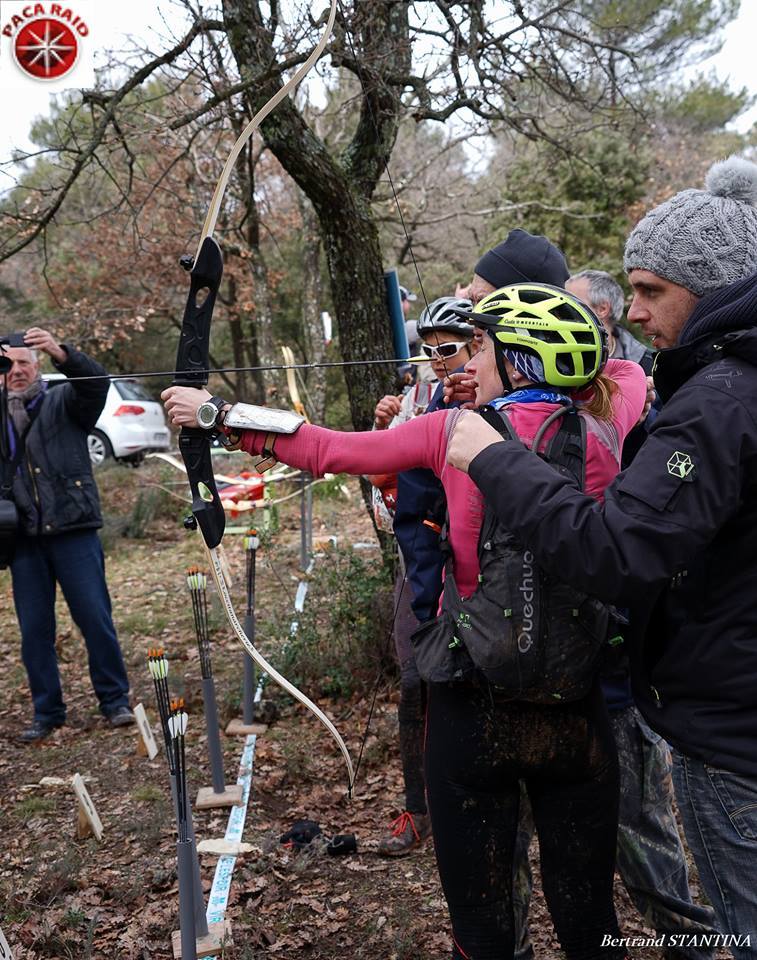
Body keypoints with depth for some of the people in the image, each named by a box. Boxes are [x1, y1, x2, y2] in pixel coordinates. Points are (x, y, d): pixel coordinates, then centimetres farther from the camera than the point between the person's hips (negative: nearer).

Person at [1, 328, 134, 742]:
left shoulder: (63, 402, 5)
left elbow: (97, 382, -15)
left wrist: (60, 353, -32)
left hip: (73, 532, -3)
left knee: (95, 618, 0)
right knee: (34, 629, 8)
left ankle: (115, 699, 14)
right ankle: (47, 711, 19)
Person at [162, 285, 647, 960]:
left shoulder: (455, 431, -8)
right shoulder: (605, 435, -3)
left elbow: (326, 451, 0)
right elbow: (627, 372, 20)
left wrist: (217, 414, 11)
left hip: (475, 707, -2)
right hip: (576, 708, 2)